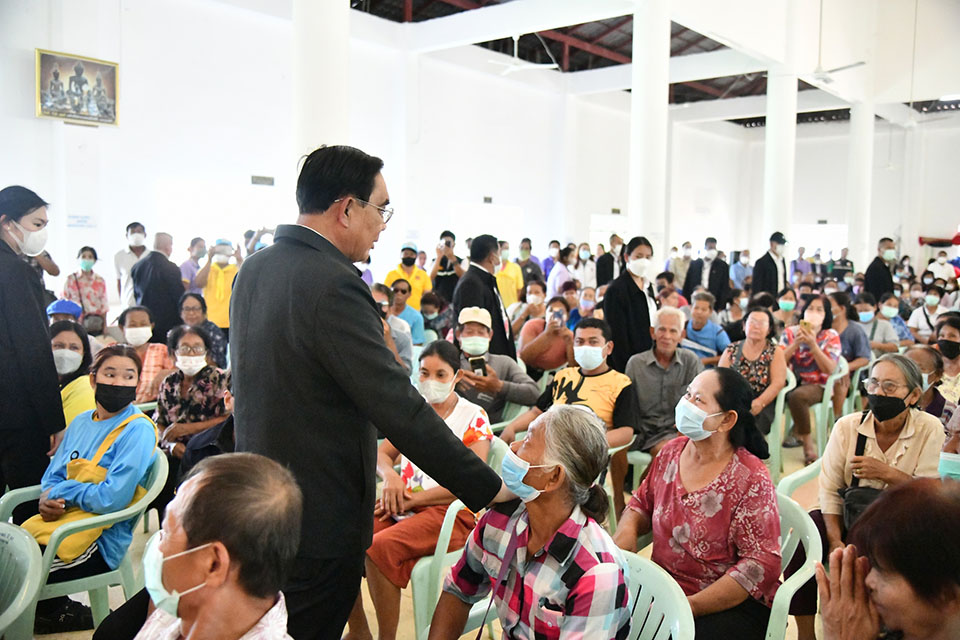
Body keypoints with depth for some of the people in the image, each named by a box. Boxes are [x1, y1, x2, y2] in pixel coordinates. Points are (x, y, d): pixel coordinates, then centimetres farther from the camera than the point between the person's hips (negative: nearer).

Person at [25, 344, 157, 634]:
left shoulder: (137, 430, -14)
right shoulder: (81, 422, 9)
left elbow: (111, 499, -20)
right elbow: (52, 476, 14)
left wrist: (60, 492, -8)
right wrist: (47, 499, -9)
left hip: (100, 541, -7)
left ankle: (61, 613, 12)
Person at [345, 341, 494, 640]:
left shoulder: (474, 417, 1)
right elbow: (382, 453, 19)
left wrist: (413, 499, -13)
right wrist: (390, 475, -7)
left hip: (449, 512, -5)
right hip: (402, 505, 5)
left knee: (380, 548, -32)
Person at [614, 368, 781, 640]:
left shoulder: (751, 480, -14)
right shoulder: (670, 454, 2)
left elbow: (763, 563, -16)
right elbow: (642, 504, 16)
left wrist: (688, 607, -21)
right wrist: (626, 530, -7)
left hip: (732, 604, -5)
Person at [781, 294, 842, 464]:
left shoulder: (831, 336, 1)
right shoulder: (790, 332, 6)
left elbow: (829, 369, -11)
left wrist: (812, 344, -18)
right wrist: (795, 344, -14)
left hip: (818, 385, -3)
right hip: (793, 382, 3)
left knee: (797, 396, -35)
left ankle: (808, 443, -15)